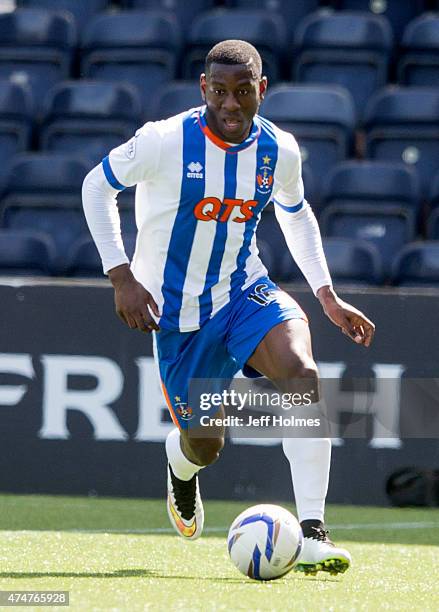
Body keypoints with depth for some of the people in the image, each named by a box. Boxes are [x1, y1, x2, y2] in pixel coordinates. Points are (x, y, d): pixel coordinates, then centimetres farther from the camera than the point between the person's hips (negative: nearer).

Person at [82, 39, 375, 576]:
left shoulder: (279, 150, -6)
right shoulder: (165, 141, -18)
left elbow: (296, 216, 15)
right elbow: (97, 185, -3)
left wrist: (327, 296, 7)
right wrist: (121, 277, -11)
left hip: (244, 290, 2)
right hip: (176, 309, -2)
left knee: (301, 372, -29)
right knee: (205, 446, 4)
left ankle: (311, 533, -30)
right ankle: (181, 464, 47)